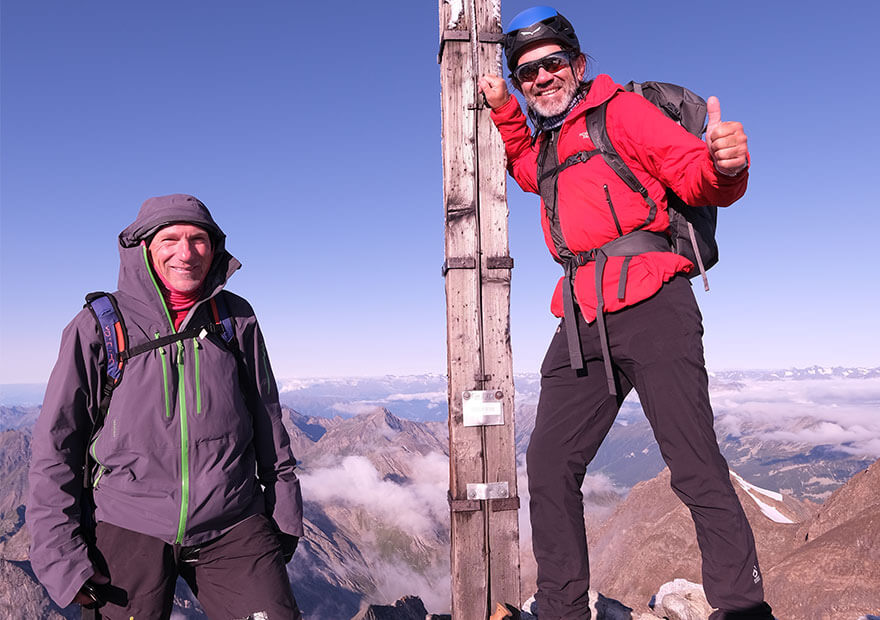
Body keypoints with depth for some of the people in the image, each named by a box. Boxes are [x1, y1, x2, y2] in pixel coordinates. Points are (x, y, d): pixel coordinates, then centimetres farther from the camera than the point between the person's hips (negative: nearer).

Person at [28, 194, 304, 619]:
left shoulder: (236, 318, 3)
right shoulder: (98, 326, -3)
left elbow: (267, 418, 10)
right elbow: (57, 442, 0)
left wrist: (284, 509, 14)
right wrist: (60, 553, -3)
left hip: (233, 528, 2)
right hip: (129, 528, -1)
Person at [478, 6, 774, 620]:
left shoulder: (618, 110, 5)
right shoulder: (547, 141, 25)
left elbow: (694, 172, -7)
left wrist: (725, 164, -31)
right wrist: (504, 109, 36)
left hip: (649, 308, -6)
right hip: (582, 323, 7)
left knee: (697, 469, -10)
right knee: (550, 462, 3)